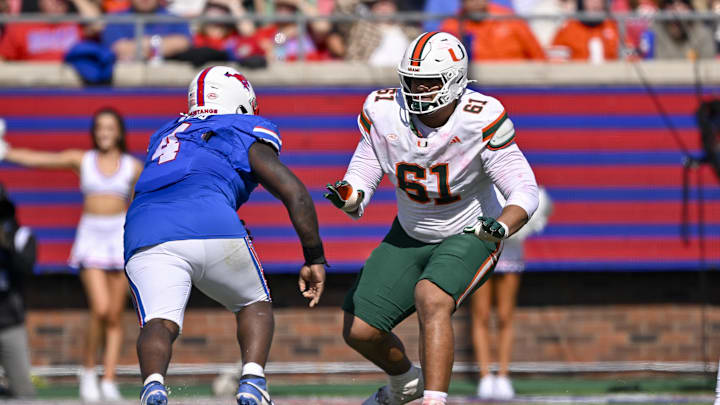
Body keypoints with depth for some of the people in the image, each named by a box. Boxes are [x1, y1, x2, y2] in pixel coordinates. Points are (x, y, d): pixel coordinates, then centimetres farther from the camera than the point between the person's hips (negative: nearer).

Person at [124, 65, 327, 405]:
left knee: (159, 323, -5)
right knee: (255, 305, 19)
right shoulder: (248, 137, 22)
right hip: (210, 222, -2)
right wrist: (314, 259, 22)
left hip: (143, 231, 2)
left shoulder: (165, 135, 36)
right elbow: (294, 193, 14)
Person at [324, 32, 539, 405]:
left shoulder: (479, 120, -26)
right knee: (359, 331, 4)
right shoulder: (384, 114, -15)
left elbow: (524, 191, -23)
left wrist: (500, 227, -43)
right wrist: (350, 196, -30)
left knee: (430, 299, -36)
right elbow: (363, 173, -5)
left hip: (469, 236, -5)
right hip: (410, 236, 5)